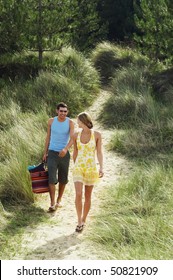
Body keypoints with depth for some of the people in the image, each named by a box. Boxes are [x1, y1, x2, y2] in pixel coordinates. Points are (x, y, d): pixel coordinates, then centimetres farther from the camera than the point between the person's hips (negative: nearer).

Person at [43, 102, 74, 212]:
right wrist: (45, 152, 8)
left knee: (63, 179, 10)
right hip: (52, 153, 0)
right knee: (52, 179, -10)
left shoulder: (70, 122, -6)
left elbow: (72, 138, -17)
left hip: (64, 154, 0)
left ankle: (59, 200, 29)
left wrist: (66, 149, -36)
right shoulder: (51, 121, 0)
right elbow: (48, 137, 10)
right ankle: (52, 204, -6)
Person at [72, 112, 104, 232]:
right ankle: (79, 222, -2)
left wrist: (101, 168, -20)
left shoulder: (97, 134, -6)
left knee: (88, 197, 8)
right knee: (78, 195, -14)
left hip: (91, 168, -1)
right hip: (78, 168, 1)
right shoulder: (76, 135, 2)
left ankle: (83, 220, 26)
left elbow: (99, 153, -9)